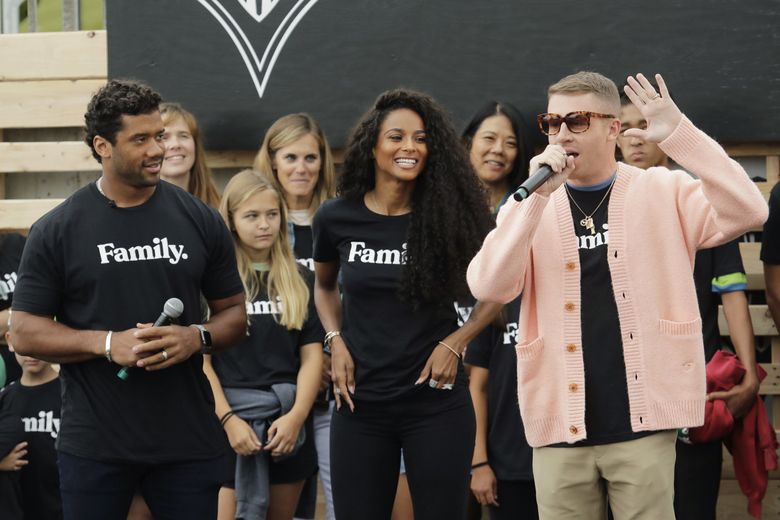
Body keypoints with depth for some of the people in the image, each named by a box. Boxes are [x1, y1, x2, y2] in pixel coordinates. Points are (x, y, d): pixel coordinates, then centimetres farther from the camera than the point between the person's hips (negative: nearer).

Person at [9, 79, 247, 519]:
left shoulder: (200, 220, 5)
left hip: (189, 441, 2)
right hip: (94, 445, -1)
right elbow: (25, 333, -2)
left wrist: (197, 337, -11)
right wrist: (107, 343, -16)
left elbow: (234, 313, 11)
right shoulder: (56, 231, -1)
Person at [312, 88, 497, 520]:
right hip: (360, 405, 2)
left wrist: (455, 342, -5)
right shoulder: (336, 218, -1)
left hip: (436, 403, -1)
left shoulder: (449, 216, -5)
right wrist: (336, 342, 4)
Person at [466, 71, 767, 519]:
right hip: (561, 424, 2)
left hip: (642, 420, -2)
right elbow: (489, 288, -7)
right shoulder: (531, 207, 8)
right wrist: (536, 195, -14)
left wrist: (680, 135, -18)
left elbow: (746, 213, -12)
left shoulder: (664, 192, 4)